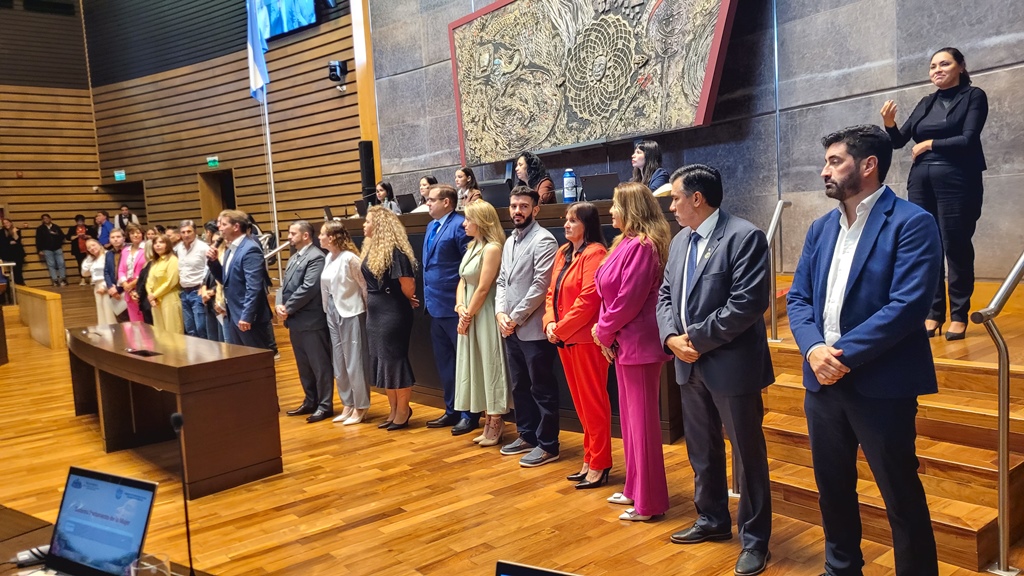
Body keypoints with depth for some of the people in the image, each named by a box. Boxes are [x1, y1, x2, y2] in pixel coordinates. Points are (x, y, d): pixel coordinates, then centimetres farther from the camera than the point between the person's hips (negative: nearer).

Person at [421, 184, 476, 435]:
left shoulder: (459, 225, -14)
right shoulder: (431, 226, 15)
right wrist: (428, 297, 13)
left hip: (453, 306, -9)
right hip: (435, 305, 9)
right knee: (443, 361, 16)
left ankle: (469, 415, 11)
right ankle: (452, 411, 27)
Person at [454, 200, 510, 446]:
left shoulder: (492, 248, -15)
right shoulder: (472, 247, 12)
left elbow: (483, 288, -17)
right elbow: (463, 280, 11)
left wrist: (468, 316, -9)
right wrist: (460, 308, -5)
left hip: (485, 316, -9)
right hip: (469, 316, 9)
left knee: (490, 366, 0)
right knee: (476, 367, 13)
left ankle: (496, 424, 11)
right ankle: (489, 422, 23)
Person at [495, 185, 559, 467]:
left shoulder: (543, 240, -11)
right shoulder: (509, 242, 16)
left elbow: (541, 286, -17)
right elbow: (502, 281, 15)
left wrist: (516, 318, -13)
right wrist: (500, 313, -2)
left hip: (534, 329, -8)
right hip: (511, 329, 8)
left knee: (542, 389, 1)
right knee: (520, 386, 17)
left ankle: (547, 445, 10)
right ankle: (527, 435, 30)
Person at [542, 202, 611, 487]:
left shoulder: (594, 254, -13)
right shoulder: (563, 253, 14)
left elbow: (588, 300, -20)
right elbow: (552, 292, 16)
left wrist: (561, 329, -14)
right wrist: (550, 323, -1)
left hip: (586, 339, -9)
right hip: (564, 339, 9)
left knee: (593, 402, 0)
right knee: (580, 402, 15)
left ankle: (599, 465, 10)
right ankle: (590, 459, 25)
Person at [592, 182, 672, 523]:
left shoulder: (642, 246, -18)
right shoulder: (627, 243, 12)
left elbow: (628, 299, -21)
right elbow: (611, 292, 13)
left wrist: (604, 331, -9)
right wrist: (604, 331, 1)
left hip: (640, 343, -10)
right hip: (624, 342, 10)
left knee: (643, 420, 0)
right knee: (630, 417, 17)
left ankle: (650, 502, 11)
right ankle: (635, 488, 30)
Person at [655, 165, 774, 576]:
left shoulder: (744, 236, -14)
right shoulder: (680, 241, 12)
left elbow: (748, 302, -22)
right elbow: (665, 295, 13)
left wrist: (697, 338, -17)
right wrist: (671, 337, -6)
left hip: (731, 365, -8)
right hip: (689, 365, 8)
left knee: (747, 454, 5)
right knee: (701, 450, 19)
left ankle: (754, 539, 19)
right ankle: (712, 519, 37)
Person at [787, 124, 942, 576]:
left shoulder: (911, 223, -10)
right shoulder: (821, 228, 12)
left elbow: (907, 305, -19)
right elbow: (798, 297, 8)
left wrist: (843, 353, -20)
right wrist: (813, 348, -11)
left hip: (880, 386, -7)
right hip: (822, 381, 7)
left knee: (901, 499, 6)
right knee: (832, 489, 19)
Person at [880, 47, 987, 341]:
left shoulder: (973, 96, 1)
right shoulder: (926, 103, 15)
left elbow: (968, 140, -10)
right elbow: (899, 141, 11)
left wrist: (930, 145, -3)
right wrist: (889, 124, -7)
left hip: (957, 182, -5)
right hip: (921, 182, 5)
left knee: (956, 247, -2)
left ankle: (959, 315, 7)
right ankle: (933, 312, 11)